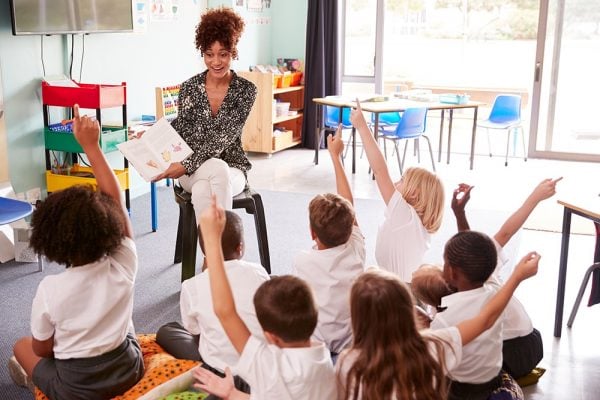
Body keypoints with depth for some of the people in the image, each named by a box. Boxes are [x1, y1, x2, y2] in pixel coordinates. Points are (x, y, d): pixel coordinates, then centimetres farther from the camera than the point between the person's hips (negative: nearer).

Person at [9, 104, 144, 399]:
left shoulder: (50, 289, -27)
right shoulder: (123, 267, -22)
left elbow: (42, 349, -10)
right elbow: (115, 198, -15)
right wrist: (90, 145, -15)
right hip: (128, 372, 3)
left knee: (21, 346, 25)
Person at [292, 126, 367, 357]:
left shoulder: (303, 261, -19)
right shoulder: (356, 251, -10)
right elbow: (348, 204, 2)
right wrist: (336, 156, 10)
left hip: (315, 346, -3)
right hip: (350, 344, 4)